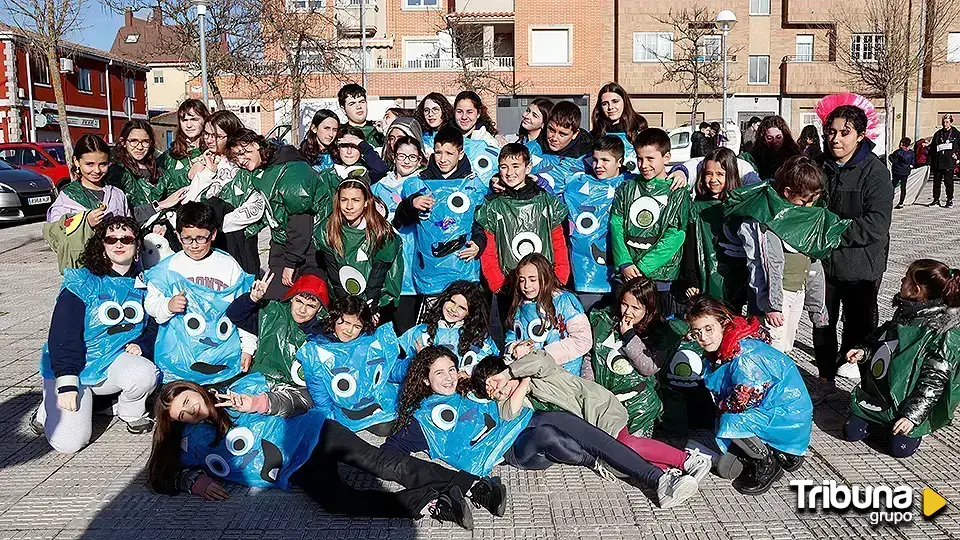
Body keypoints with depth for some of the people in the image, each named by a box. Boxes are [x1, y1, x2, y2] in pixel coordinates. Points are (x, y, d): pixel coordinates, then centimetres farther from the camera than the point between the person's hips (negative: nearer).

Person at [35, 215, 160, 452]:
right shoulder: (82, 281, -13)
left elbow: (154, 325, 12)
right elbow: (63, 334, -16)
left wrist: (142, 346, -11)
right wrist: (66, 383, -23)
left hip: (114, 361, 3)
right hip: (70, 368, -3)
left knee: (146, 374, -31)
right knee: (69, 442, -15)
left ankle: (131, 414, 3)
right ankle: (48, 409, 20)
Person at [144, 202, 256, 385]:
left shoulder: (229, 266, 5)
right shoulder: (168, 267, 4)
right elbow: (150, 303, 8)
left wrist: (248, 347, 8)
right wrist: (168, 306, -15)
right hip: (179, 354, 0)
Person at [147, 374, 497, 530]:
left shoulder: (242, 388, 6)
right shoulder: (192, 441, 14)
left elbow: (303, 401, 2)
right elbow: (166, 475, 13)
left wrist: (259, 402, -16)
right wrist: (195, 480, -8)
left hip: (311, 434, -1)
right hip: (295, 472, 1)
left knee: (380, 463, -23)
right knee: (336, 500, -24)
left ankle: (474, 484, -28)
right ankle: (437, 504, -31)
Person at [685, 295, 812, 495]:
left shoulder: (746, 356, -29)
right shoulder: (722, 348, -1)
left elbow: (742, 401, -24)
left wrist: (720, 406, -7)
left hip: (788, 417, -9)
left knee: (731, 423, -30)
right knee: (725, 468, 5)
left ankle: (768, 466, -8)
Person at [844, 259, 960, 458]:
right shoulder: (906, 313, 2)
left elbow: (934, 383, -20)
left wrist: (912, 415, -22)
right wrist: (864, 352, -2)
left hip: (909, 403, -6)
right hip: (875, 394, 6)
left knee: (900, 448, -9)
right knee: (852, 432, 0)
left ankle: (915, 427, 19)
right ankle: (883, 423, 24)